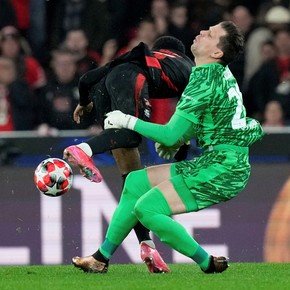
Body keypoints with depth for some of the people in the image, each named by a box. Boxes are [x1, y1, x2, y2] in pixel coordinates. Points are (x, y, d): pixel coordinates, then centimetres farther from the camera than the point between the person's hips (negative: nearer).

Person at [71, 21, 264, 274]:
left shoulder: (205, 82, -19)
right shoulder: (220, 72, 9)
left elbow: (171, 136, -17)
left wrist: (128, 121, -8)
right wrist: (179, 140, 15)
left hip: (221, 172, -10)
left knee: (146, 208, -16)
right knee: (136, 181, 12)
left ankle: (208, 264, -5)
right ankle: (102, 258, 18)